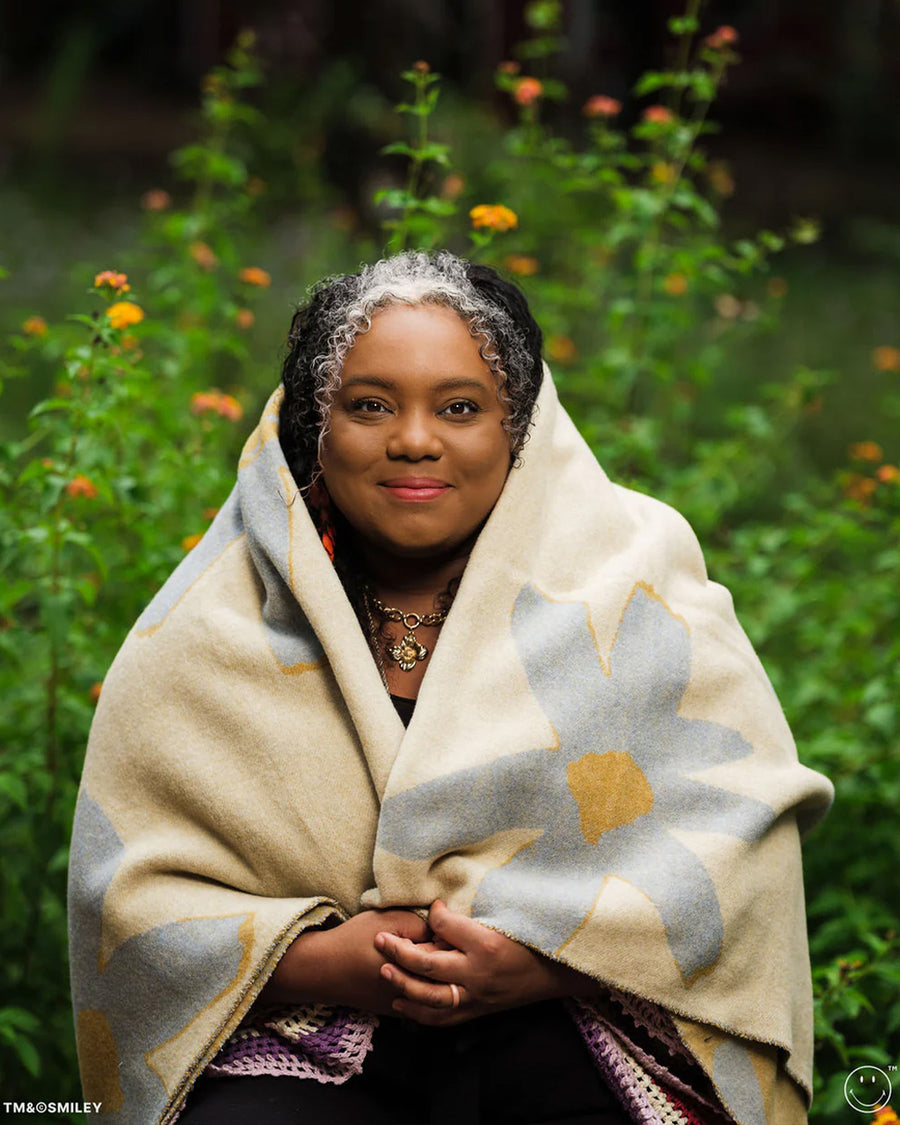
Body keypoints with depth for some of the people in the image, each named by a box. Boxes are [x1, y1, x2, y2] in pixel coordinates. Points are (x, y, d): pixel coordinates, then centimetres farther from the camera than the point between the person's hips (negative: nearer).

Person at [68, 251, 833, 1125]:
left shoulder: (632, 584, 3)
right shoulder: (205, 631, 5)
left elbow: (736, 828, -3)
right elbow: (138, 896, 3)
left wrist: (544, 961, -15)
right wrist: (320, 963, -13)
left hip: (576, 1035, 1)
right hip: (308, 1046, 0)